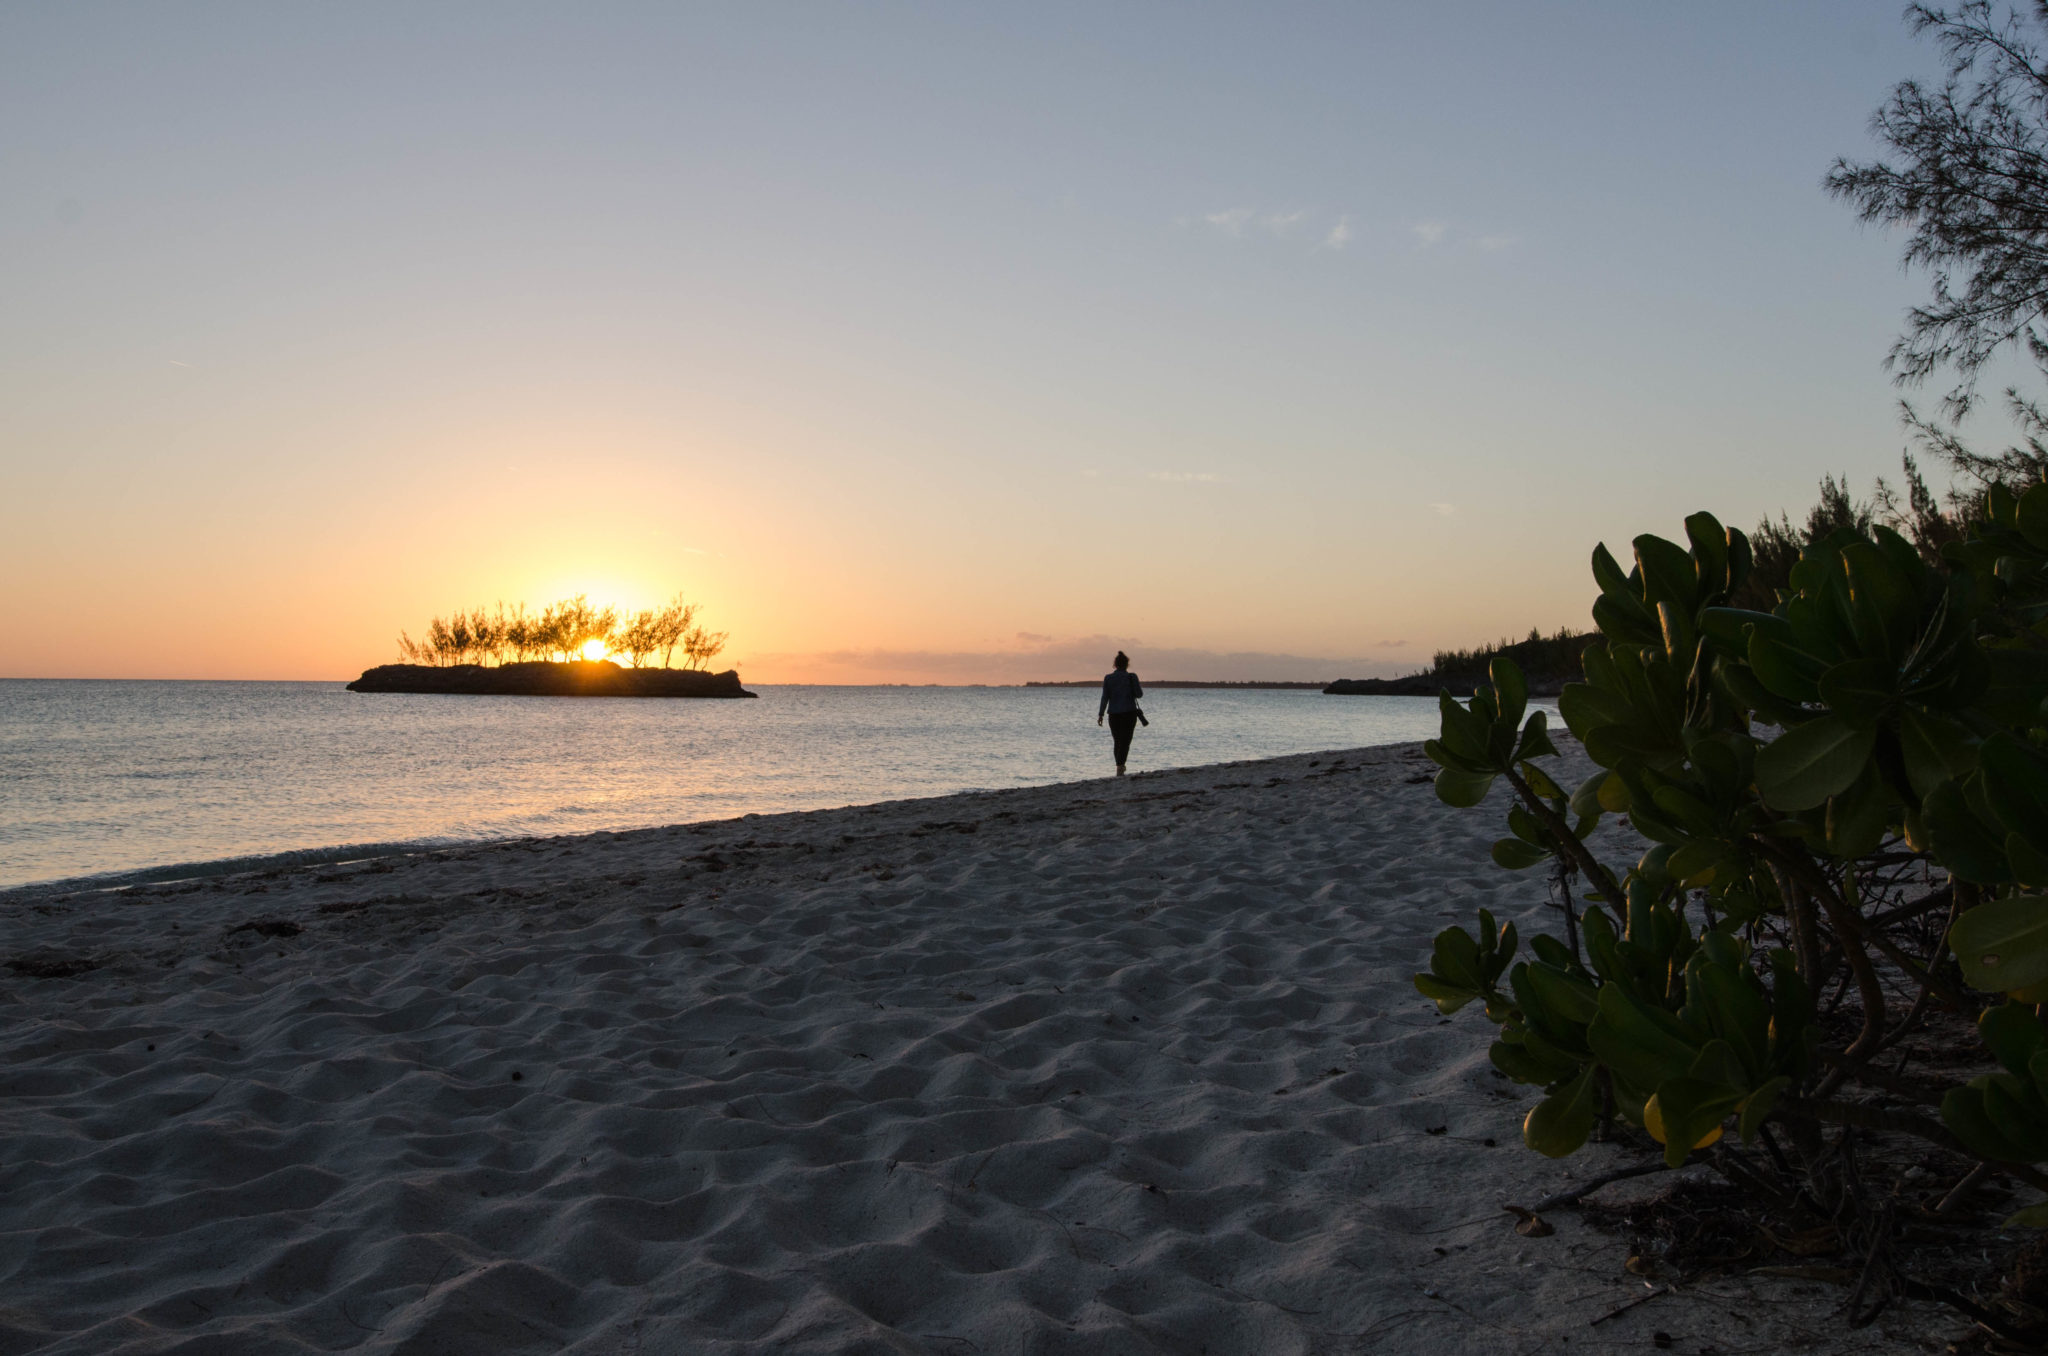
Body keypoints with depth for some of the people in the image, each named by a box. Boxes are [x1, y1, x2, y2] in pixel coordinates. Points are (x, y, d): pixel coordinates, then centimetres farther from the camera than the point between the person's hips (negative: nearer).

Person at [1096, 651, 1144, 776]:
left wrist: (1100, 714, 0)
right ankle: (1119, 767, -17)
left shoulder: (1108, 678, 0)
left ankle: (1120, 766, 26)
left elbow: (1105, 697, -3)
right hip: (1129, 713, -2)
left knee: (1118, 741, 17)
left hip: (1114, 714, 3)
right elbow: (1139, 694, -3)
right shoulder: (1131, 677, -6)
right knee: (1125, 741, -2)